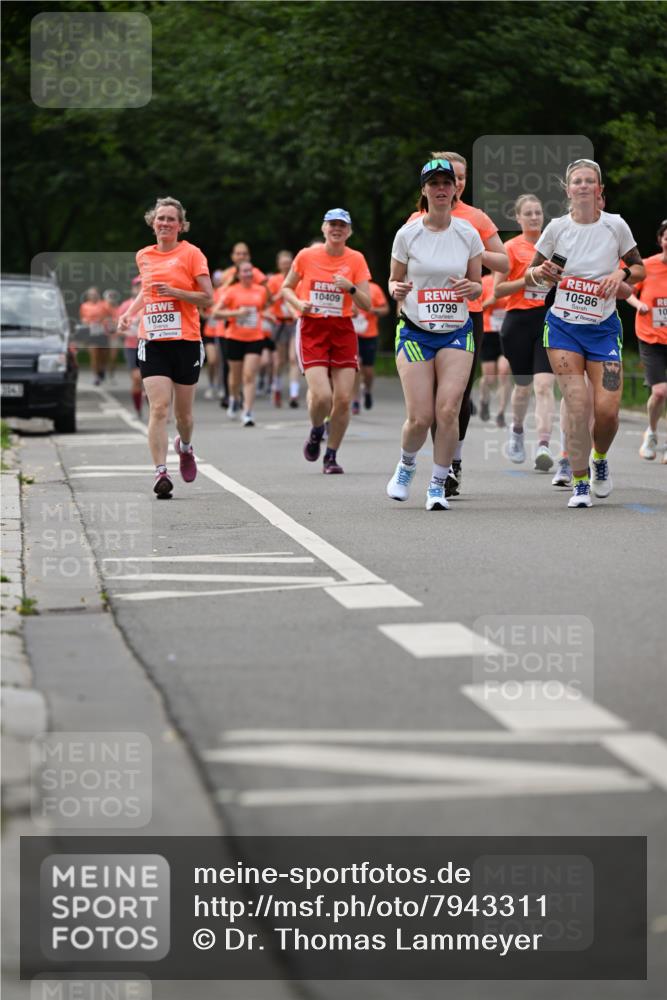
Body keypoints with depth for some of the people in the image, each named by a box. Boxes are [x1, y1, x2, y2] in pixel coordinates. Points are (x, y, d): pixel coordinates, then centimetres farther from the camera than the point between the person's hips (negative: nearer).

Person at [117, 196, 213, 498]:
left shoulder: (191, 253, -2)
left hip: (186, 341, -2)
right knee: (158, 407, -14)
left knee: (183, 411, 9)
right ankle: (160, 472, -18)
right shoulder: (144, 256, 11)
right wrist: (129, 313, 14)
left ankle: (185, 447, 42)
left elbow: (207, 297, -4)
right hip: (152, 342, 2)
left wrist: (174, 291, -17)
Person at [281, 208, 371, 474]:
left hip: (343, 332, 2)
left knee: (343, 399, -4)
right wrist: (298, 303, -7)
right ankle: (316, 431, 18)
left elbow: (367, 305, 1)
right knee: (322, 396, -17)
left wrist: (350, 288, -18)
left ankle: (331, 456, 14)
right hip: (312, 330, -2)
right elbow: (286, 288, 13)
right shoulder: (306, 256, 0)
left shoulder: (356, 260, 1)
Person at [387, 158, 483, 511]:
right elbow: (394, 281, 7)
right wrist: (397, 290, -16)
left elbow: (477, 285, 9)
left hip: (456, 332, 1)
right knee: (420, 418, -7)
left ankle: (438, 485, 1)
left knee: (448, 410, -14)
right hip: (415, 332, -1)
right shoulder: (407, 234, -2)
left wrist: (471, 288, -14)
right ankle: (406, 465, 25)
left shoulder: (468, 234, 1)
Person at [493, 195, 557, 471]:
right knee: (523, 385, 10)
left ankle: (543, 446, -20)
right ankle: (516, 430, 40)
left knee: (544, 384, -14)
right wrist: (529, 278, -15)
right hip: (519, 321, -1)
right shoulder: (512, 247, 0)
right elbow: (498, 289, -5)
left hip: (549, 319, 1)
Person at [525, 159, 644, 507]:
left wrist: (622, 273, -12)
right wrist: (539, 273, -15)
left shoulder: (615, 226, -2)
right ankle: (580, 483, -4)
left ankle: (600, 459, 24)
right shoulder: (557, 227, -1)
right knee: (577, 403, -16)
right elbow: (528, 278, 8)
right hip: (563, 325, 0)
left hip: (603, 328, 0)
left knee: (607, 410, -9)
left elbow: (640, 269, 9)